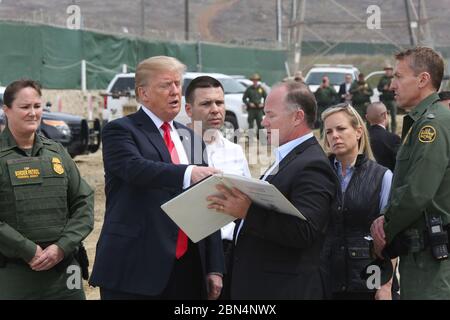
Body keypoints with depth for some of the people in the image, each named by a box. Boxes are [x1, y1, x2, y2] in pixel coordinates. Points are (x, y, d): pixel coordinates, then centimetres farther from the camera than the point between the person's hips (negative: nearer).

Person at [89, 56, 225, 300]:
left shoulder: (191, 139, 17)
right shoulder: (120, 131, -1)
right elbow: (136, 168, -23)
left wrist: (214, 268, 10)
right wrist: (187, 173, -37)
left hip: (187, 268, 6)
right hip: (135, 270, -6)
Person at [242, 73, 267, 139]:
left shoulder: (261, 89, 9)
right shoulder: (249, 89, 4)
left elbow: (266, 97, 16)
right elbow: (244, 98, 7)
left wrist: (263, 104, 0)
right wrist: (249, 103, -7)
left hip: (259, 109, 2)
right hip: (251, 109, -2)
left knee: (260, 124, 1)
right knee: (251, 124, -5)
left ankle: (259, 136, 9)